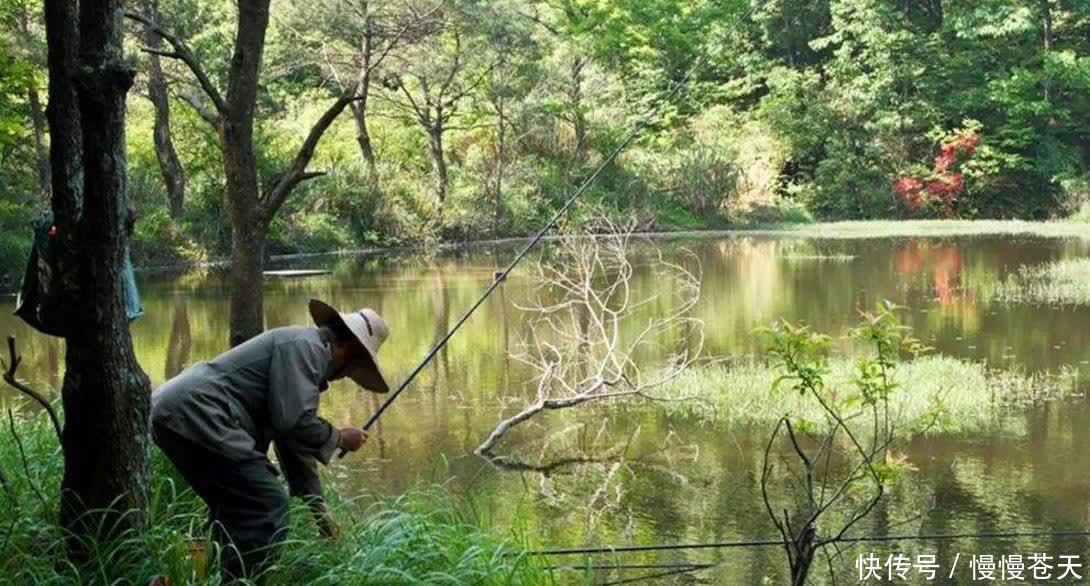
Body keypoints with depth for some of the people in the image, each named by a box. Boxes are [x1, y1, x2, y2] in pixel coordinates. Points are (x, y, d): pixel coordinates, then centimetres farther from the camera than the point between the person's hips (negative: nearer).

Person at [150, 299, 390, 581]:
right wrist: (338, 439, 2)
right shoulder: (304, 346, -5)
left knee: (236, 508, 23)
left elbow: (295, 441, 30)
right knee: (267, 508, -8)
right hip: (194, 415, -11)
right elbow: (294, 421, -17)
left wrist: (319, 510, 32)